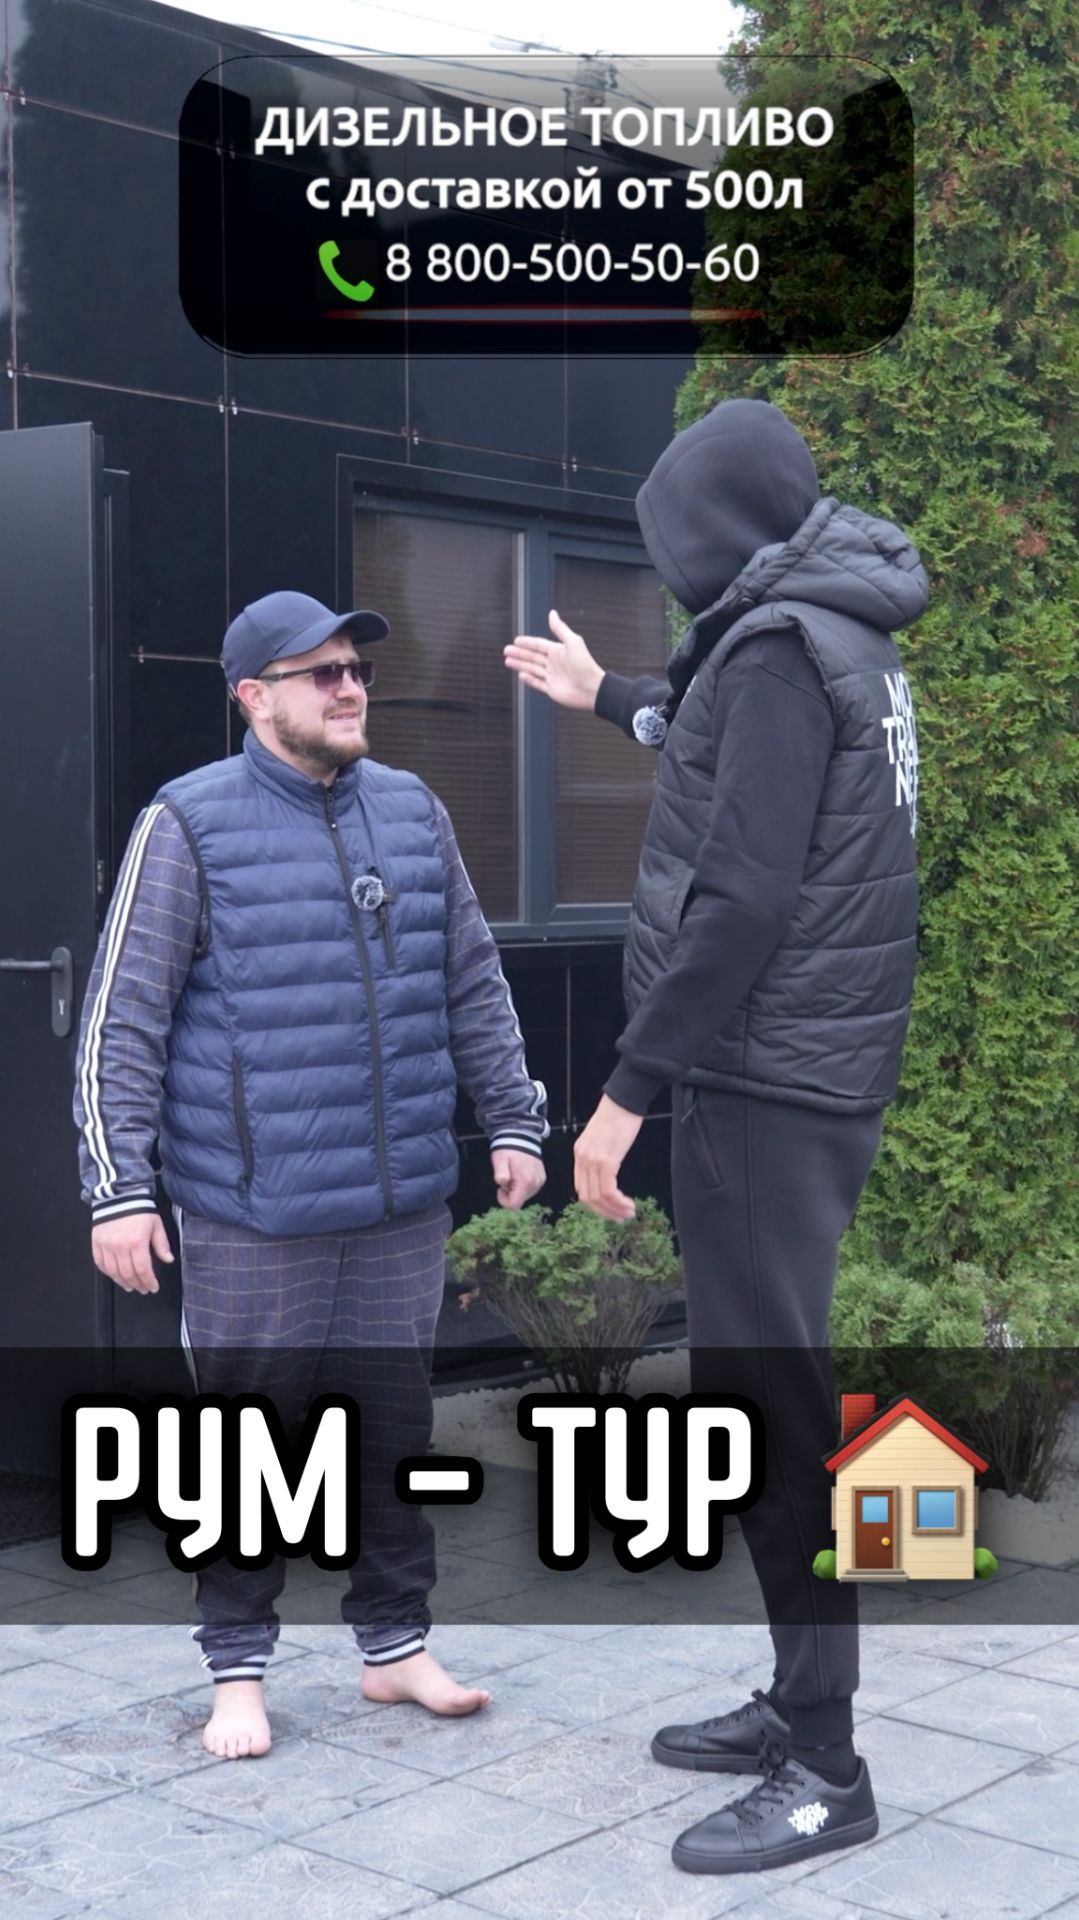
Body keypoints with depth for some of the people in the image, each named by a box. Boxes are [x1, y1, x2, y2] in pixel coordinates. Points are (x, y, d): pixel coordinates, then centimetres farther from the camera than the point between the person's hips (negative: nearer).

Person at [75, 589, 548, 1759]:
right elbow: (123, 1020, -6)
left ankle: (395, 1645, 28)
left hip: (403, 1201, 5)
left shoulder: (414, 814, 9)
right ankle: (238, 1671, 20)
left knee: (397, 1428, 13)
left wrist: (513, 1121, 13)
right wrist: (117, 1185, -10)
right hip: (253, 1214, -4)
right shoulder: (189, 826, -5)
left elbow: (473, 989, 16)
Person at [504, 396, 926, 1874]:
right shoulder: (833, 639, 15)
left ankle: (825, 1772, 2)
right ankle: (797, 1704, 25)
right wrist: (605, 697, 48)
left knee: (769, 1404, -6)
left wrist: (627, 1091, -18)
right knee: (757, 1385, 15)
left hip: (766, 1083, -10)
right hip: (808, 1074, 10)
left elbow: (738, 897, -21)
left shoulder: (777, 643, -15)